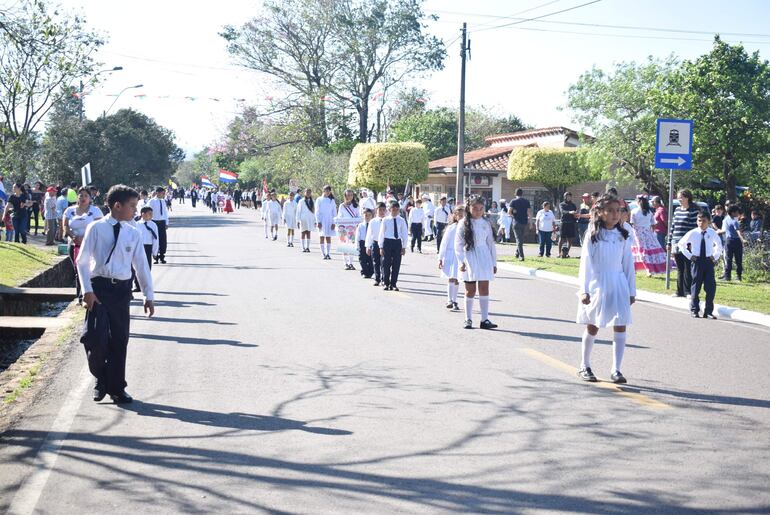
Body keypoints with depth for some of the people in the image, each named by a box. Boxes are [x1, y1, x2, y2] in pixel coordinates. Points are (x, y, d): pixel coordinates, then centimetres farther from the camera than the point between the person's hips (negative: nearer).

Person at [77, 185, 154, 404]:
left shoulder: (133, 233, 5)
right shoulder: (96, 228, -4)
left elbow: (142, 265, 8)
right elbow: (82, 261, -2)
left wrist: (148, 296, 4)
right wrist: (87, 291, -10)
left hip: (122, 289, 3)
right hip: (99, 287, -3)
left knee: (119, 340, 6)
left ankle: (116, 388, 19)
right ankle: (100, 381, 22)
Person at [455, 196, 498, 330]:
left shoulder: (486, 224, 7)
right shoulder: (464, 224, -2)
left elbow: (491, 244, 11)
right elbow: (458, 244, -5)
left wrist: (494, 263, 10)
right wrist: (461, 262, -14)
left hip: (484, 258, 3)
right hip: (469, 258, -3)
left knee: (484, 289, 0)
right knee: (470, 290, 2)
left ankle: (485, 320, 2)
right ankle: (468, 320, 10)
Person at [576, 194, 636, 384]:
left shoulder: (623, 236, 5)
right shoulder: (593, 235, -4)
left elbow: (628, 263, 9)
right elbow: (586, 263, -6)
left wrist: (631, 290, 9)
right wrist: (584, 290, -11)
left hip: (618, 284, 3)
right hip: (597, 284, -3)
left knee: (620, 327, -6)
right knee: (592, 327, 7)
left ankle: (616, 369, -1)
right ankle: (584, 366, 22)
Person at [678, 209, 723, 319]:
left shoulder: (712, 233, 4)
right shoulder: (693, 233, -2)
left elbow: (719, 245, 22)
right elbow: (681, 243, 8)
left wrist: (715, 256, 11)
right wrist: (689, 256, 3)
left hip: (709, 261, 2)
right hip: (697, 261, -1)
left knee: (711, 287, -2)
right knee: (696, 286, 2)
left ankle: (708, 311, 5)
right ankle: (694, 310, 11)